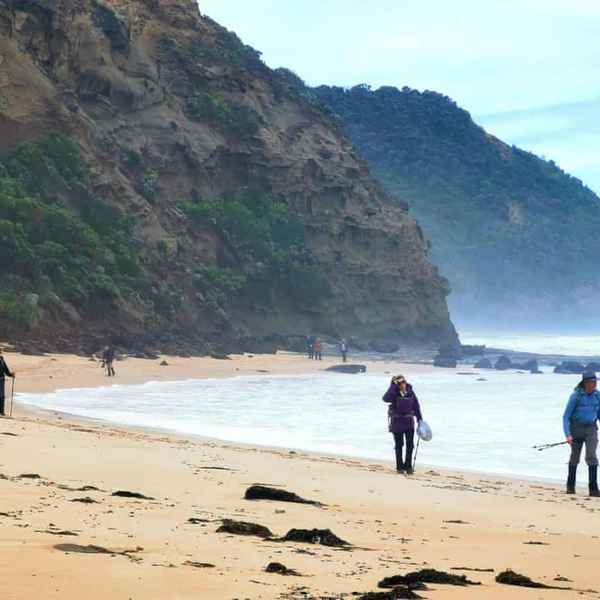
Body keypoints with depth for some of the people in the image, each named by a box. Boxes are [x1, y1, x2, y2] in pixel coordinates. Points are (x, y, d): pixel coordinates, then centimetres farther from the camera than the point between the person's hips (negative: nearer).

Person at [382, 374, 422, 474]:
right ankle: (399, 467, 15)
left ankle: (408, 466, 12)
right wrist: (393, 386, -29)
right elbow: (386, 398, -31)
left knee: (410, 445, 1)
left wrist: (420, 419, 5)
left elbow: (416, 406, 7)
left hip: (409, 422, 2)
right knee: (399, 445, 6)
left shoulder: (410, 392, -1)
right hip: (397, 422, -2)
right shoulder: (394, 393, -10)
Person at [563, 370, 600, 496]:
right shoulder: (576, 396, -13)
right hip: (576, 428, -2)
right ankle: (570, 486, 30)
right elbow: (566, 416, -12)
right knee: (575, 457, 11)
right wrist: (568, 435, -22)